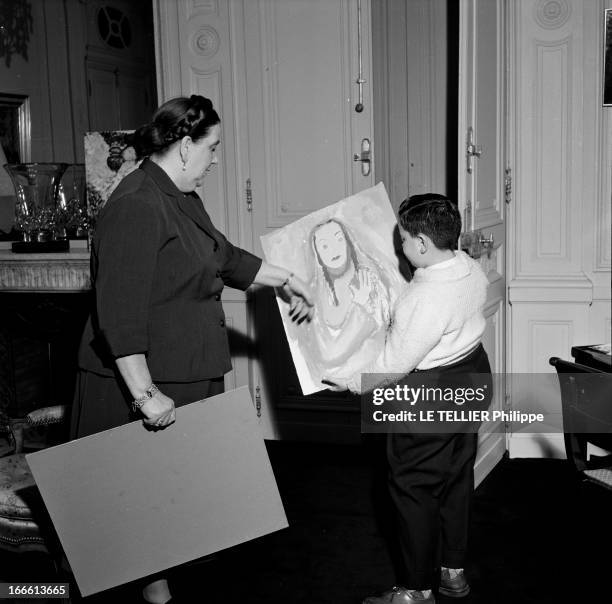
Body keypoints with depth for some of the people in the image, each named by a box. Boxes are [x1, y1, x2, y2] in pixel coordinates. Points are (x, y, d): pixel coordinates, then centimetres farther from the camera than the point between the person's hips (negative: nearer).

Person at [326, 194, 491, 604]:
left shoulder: (426, 299, -31)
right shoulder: (472, 269, -4)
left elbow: (397, 363, -24)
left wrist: (352, 383, -10)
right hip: (473, 373, 9)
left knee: (414, 487, 5)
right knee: (457, 477, 19)